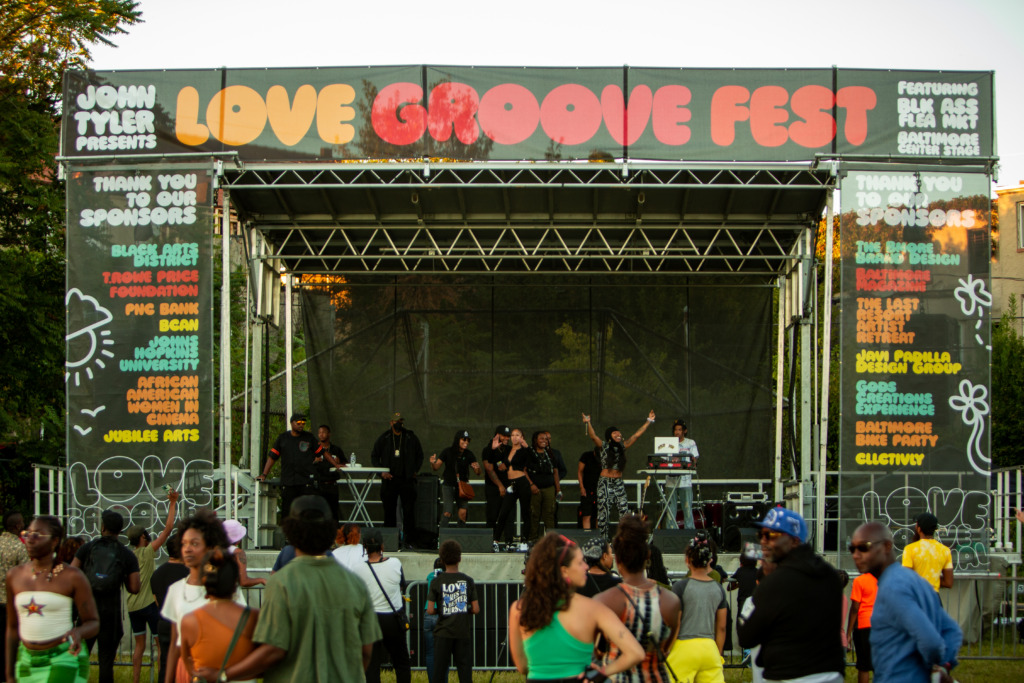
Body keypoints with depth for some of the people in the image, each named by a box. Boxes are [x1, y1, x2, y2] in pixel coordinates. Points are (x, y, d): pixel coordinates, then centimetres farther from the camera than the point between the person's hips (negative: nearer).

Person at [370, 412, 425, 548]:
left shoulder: (411, 437, 7)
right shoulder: (384, 438, 7)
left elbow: (420, 455, 16)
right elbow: (374, 457, 12)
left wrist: (414, 471, 5)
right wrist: (382, 471, -1)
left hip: (407, 479, -1)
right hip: (389, 480, 1)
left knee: (409, 511, -6)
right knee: (389, 510, 3)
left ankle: (407, 540, -2)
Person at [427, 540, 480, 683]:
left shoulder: (436, 581, -4)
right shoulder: (468, 581, -1)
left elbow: (430, 610, -9)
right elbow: (476, 609, -3)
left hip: (443, 633, -1)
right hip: (464, 633, 1)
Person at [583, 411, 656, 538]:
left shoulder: (623, 447, 11)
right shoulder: (603, 446, -1)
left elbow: (636, 435, 14)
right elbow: (593, 437, -17)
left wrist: (649, 421, 15)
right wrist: (588, 424, -33)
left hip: (619, 483, 4)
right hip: (605, 483, -4)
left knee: (624, 511, -3)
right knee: (604, 511, -3)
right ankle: (603, 539, 2)